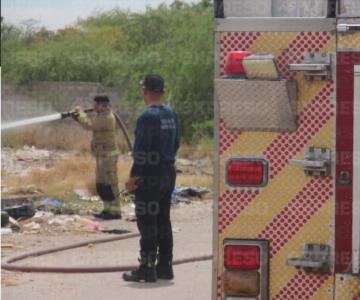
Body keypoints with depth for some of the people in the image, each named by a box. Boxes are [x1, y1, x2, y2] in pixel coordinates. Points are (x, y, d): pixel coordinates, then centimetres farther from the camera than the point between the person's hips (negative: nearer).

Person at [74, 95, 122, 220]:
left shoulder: (107, 118, -18)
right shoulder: (102, 116, 15)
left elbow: (89, 125, -22)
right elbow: (91, 126, 17)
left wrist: (81, 112, -8)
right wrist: (79, 118, 4)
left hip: (108, 155, -11)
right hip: (103, 155, 11)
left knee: (109, 184, -8)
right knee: (101, 185, 15)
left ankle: (115, 211, -5)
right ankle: (108, 209, 21)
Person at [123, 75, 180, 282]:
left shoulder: (148, 117, -16)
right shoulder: (171, 115, 10)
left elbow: (142, 149, -19)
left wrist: (134, 176, -15)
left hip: (150, 176, -8)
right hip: (169, 172, 9)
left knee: (147, 223, -5)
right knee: (163, 221, 14)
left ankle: (147, 268, -4)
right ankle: (165, 266, 17)